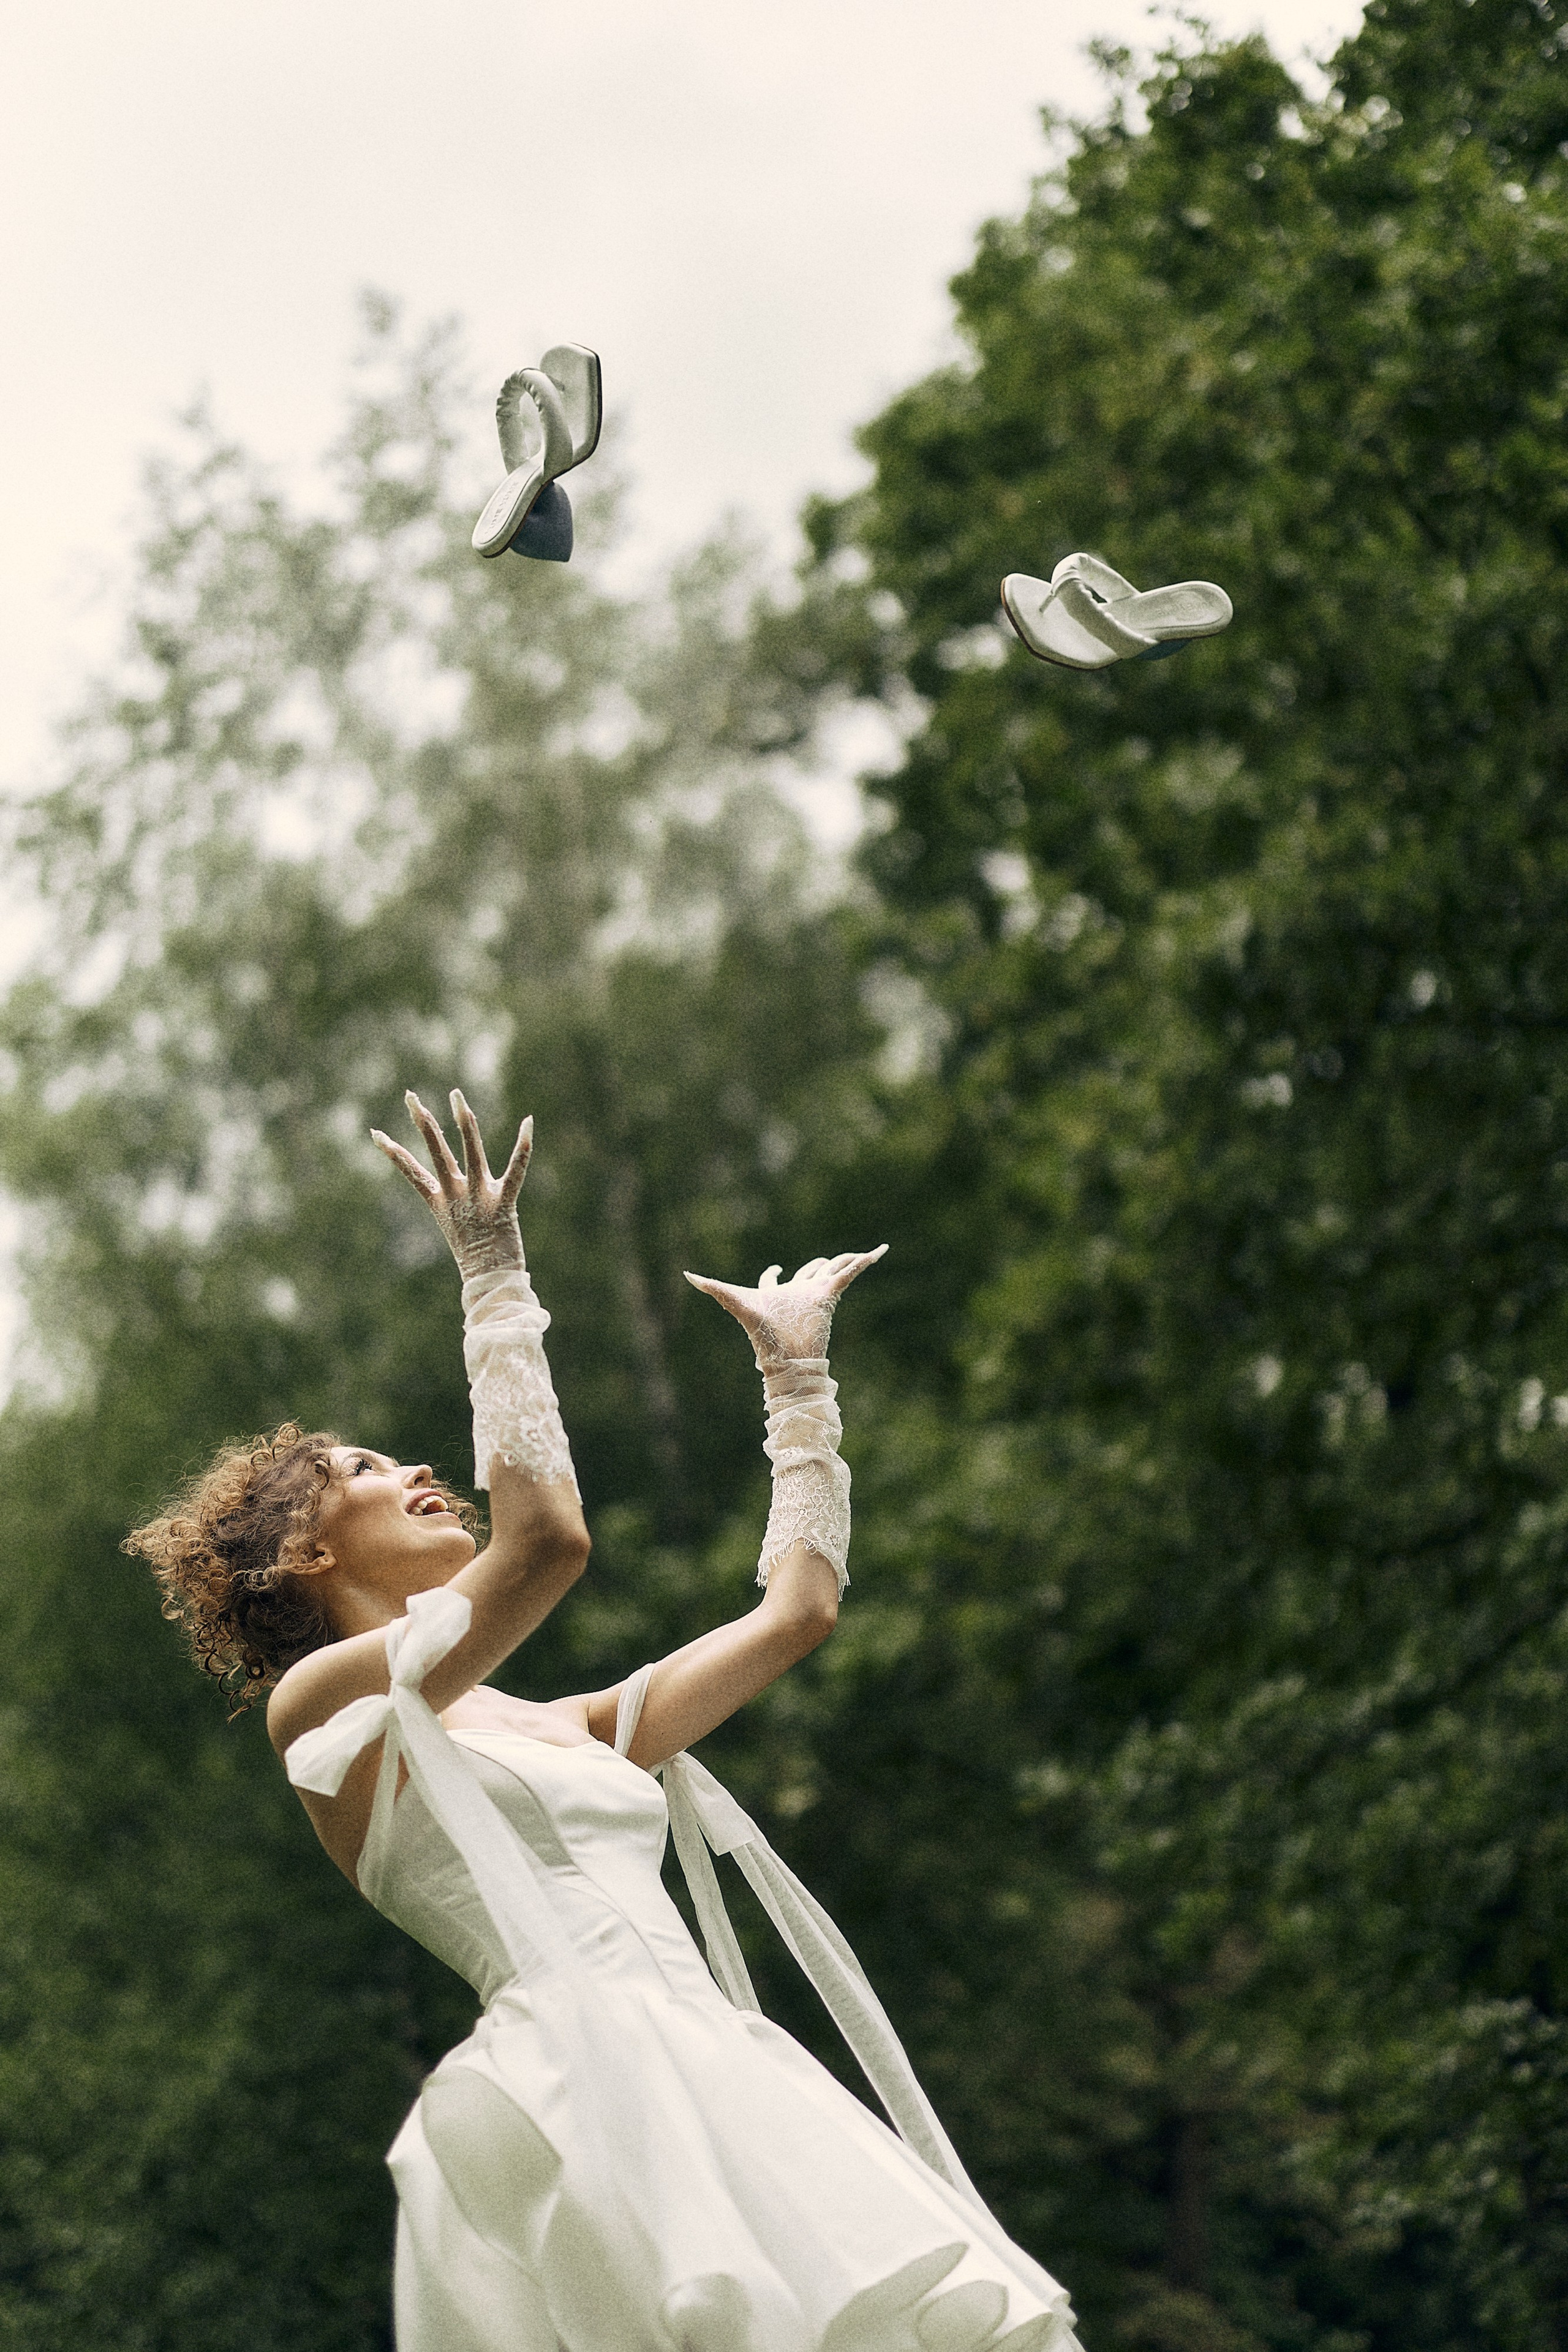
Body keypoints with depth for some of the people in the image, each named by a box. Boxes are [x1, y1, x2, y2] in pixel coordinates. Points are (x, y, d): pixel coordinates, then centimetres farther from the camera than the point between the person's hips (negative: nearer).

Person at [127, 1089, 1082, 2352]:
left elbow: (798, 1605, 34)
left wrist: (797, 1368, 39)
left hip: (709, 2078, 8)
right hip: (578, 2090, -8)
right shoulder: (320, 1705, 9)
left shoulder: (563, 1729, 30)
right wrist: (495, 1279, 3)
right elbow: (546, 1542, -6)